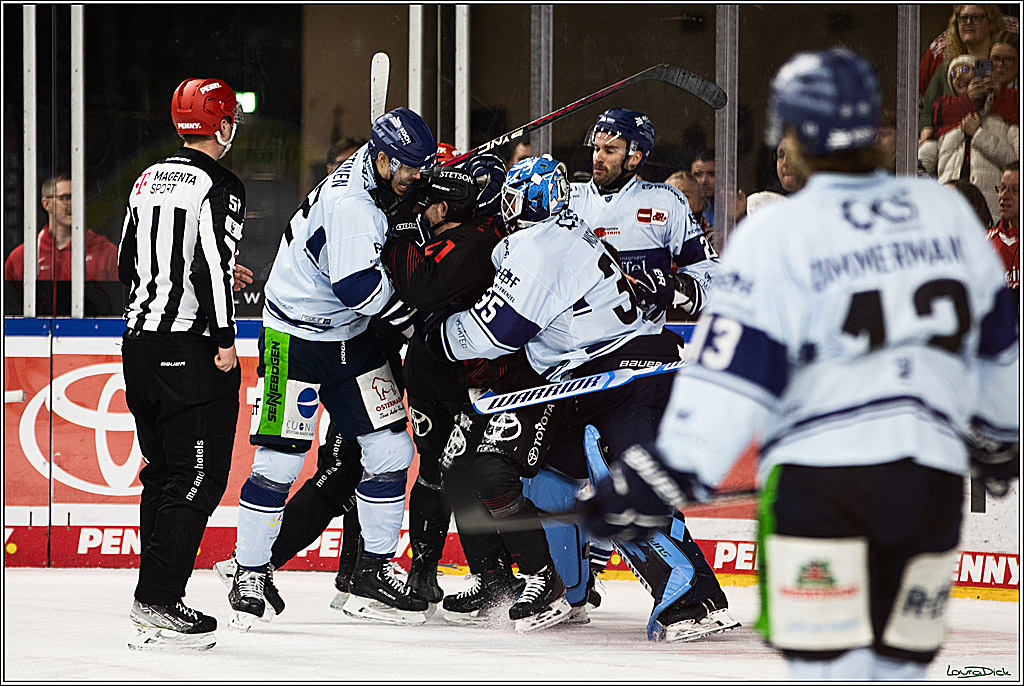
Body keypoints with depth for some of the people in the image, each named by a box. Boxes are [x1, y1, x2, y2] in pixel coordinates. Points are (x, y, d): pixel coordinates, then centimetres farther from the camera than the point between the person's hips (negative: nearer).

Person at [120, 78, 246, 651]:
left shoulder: (149, 180, 13)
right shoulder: (220, 187, -10)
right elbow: (214, 264, -20)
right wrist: (224, 339, -16)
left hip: (141, 341, 8)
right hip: (192, 346, -8)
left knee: (163, 471, 15)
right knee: (199, 476, -7)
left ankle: (157, 595, 17)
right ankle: (158, 603, -14)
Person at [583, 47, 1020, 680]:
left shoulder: (777, 237, -7)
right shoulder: (947, 212, 8)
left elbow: (734, 378, -12)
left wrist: (668, 474, -8)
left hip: (821, 477, -5)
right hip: (933, 481, 5)